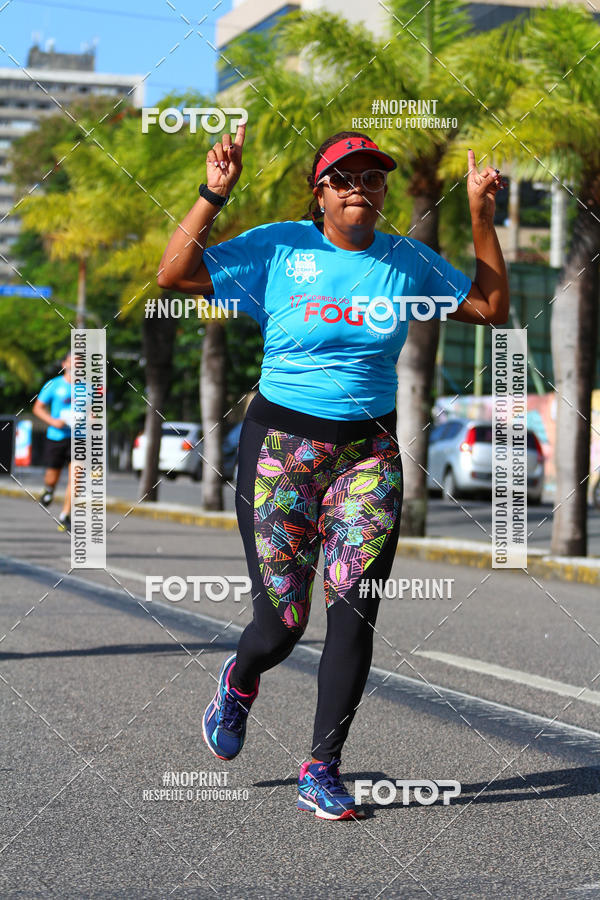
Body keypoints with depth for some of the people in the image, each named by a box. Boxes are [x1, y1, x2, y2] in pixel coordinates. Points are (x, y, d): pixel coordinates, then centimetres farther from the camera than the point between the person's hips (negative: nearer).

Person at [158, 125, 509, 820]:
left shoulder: (408, 261, 6)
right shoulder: (278, 247, -2)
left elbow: (491, 306, 9)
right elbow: (174, 275, -7)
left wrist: (481, 215, 2)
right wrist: (213, 195, -15)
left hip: (369, 451, 2)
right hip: (281, 443, -2)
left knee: (353, 614, -7)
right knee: (281, 624, -2)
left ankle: (322, 768, 6)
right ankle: (239, 680, 36)